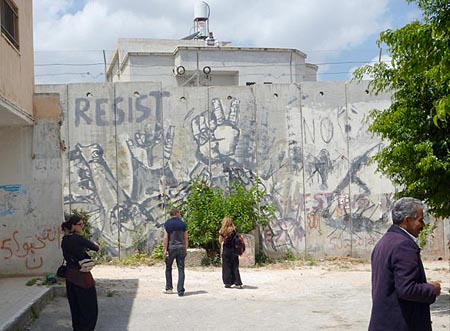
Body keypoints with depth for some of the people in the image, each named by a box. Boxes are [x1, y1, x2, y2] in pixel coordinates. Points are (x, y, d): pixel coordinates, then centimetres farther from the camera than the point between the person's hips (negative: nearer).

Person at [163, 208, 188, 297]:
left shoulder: (167, 224, -2)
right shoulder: (183, 224, 3)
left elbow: (165, 238, -8)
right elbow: (186, 238, 4)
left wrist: (165, 249, -5)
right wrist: (185, 249, 13)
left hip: (171, 248, -1)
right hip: (181, 248, 1)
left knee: (168, 268, 15)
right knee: (181, 269, 1)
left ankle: (169, 288, 21)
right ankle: (180, 290, -4)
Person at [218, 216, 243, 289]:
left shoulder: (222, 231, -7)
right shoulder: (234, 230, -2)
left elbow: (220, 241, 0)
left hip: (226, 250, -2)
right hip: (234, 250, 2)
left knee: (226, 267, 7)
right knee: (235, 267, 6)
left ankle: (228, 282, 7)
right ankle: (238, 283, 2)